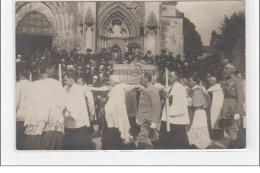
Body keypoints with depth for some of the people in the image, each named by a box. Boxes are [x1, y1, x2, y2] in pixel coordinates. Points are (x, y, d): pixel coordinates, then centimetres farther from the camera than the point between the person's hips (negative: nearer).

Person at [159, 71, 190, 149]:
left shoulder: (180, 87, -9)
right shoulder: (170, 87, 16)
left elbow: (183, 101, -20)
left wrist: (171, 97, -22)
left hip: (177, 118, -9)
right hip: (167, 118, 9)